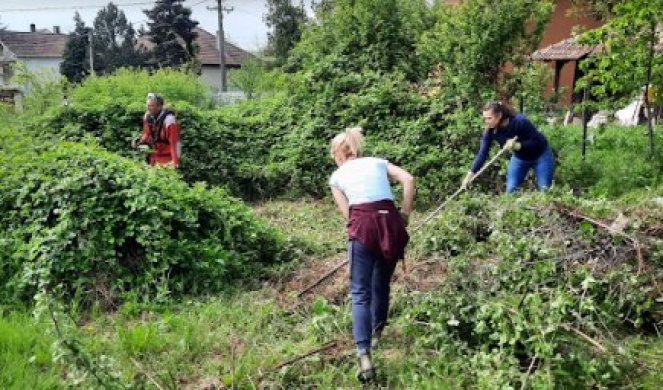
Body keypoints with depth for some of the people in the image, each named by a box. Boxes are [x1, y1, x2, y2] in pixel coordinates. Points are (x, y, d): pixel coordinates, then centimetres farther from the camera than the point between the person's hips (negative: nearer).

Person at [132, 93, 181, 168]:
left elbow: (174, 142, -26)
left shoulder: (168, 120, -26)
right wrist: (138, 141, -10)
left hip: (167, 157, -7)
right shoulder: (148, 116, -4)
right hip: (154, 156, 7)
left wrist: (175, 162, -28)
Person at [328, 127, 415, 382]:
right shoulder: (378, 162, 22)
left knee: (361, 292, 0)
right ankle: (377, 332, 40)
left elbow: (347, 213, 8)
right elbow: (408, 179, 5)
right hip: (391, 224, 3)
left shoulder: (337, 176, 17)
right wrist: (404, 216, 9)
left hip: (363, 226, -3)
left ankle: (364, 355, -13)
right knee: (381, 285, 22)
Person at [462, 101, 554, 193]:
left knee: (544, 190, -8)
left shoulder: (520, 121, -33)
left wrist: (517, 145, -42)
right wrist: (469, 175, -26)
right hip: (519, 158, 4)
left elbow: (538, 141, -27)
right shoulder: (490, 131, -21)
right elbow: (482, 153, -20)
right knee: (510, 189, -4)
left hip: (540, 155, -4)